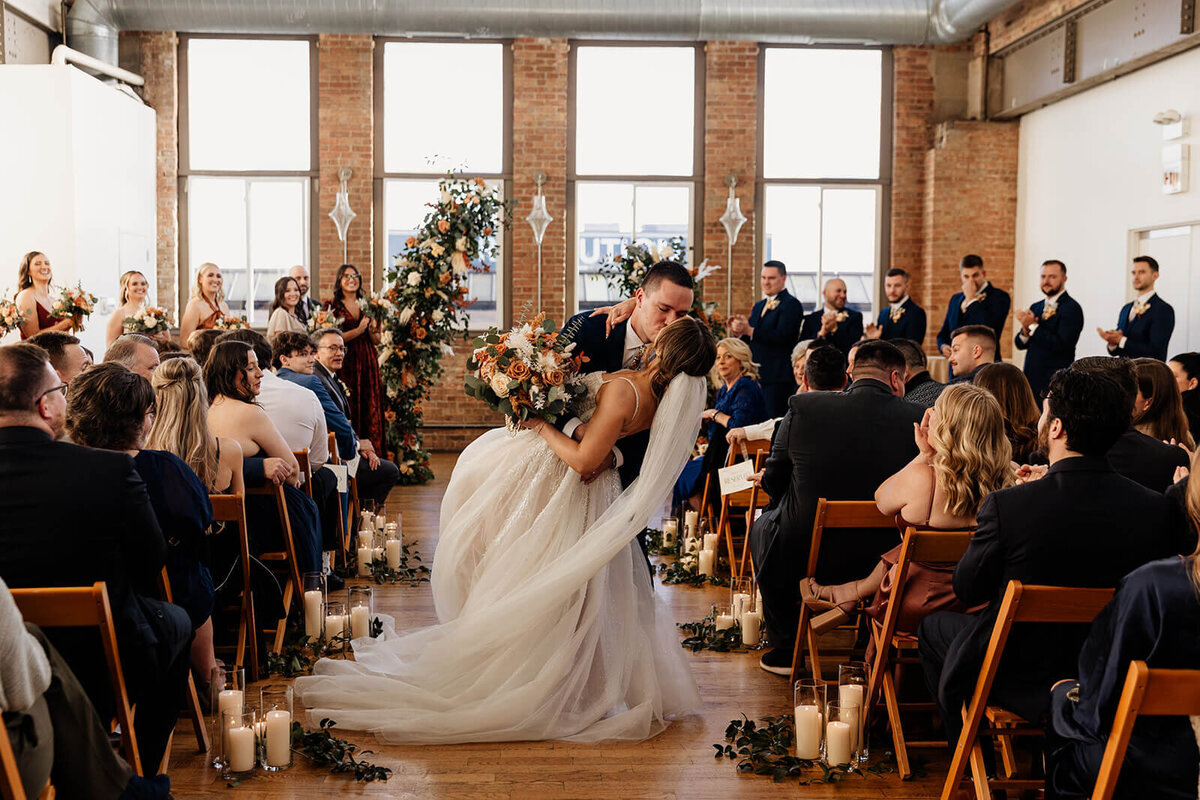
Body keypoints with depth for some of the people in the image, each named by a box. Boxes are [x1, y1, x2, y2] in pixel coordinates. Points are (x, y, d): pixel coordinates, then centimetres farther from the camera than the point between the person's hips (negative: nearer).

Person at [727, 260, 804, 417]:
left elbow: (782, 336, -20)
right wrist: (737, 331, -3)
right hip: (756, 377, 8)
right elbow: (749, 340, 19)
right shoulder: (758, 306, 21)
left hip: (777, 378, -8)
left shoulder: (792, 304, -6)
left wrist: (750, 331, -22)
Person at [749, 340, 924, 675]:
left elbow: (772, 483, 1)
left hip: (803, 562, -1)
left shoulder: (802, 407, -11)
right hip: (884, 567, 1)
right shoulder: (920, 420, -10)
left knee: (763, 524, 31)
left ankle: (786, 648, 38)